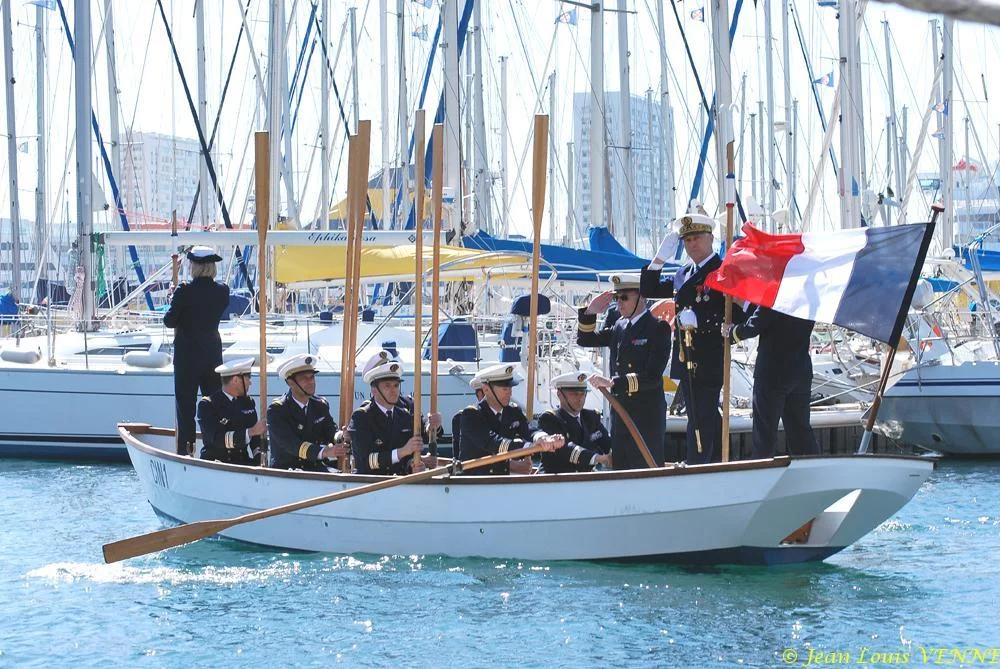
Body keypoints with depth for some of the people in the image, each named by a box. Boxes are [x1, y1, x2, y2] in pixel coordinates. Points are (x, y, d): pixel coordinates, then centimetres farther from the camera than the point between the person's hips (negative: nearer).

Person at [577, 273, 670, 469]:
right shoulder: (618, 325, 13)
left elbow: (652, 376, -18)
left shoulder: (658, 329, -9)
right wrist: (590, 313, 4)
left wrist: (612, 383, -25)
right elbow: (585, 340, 22)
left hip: (647, 417, -7)